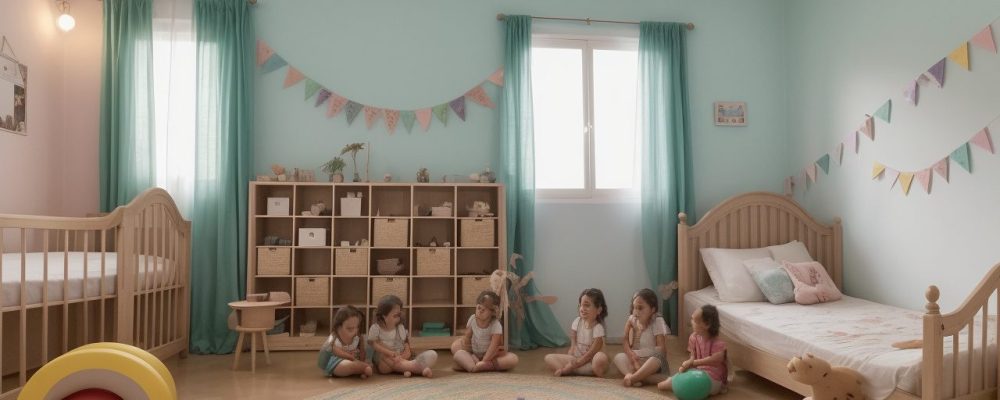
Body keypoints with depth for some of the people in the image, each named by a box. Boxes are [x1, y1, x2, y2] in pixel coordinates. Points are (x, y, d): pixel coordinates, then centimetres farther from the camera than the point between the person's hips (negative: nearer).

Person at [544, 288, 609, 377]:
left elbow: (592, 352, -16)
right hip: (575, 359, 5)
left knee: (601, 358, -39)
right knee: (549, 358, -12)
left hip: (590, 362, -5)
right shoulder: (577, 321, 2)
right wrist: (569, 361, -9)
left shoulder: (598, 328, -14)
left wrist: (577, 362, -19)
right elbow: (573, 344, 4)